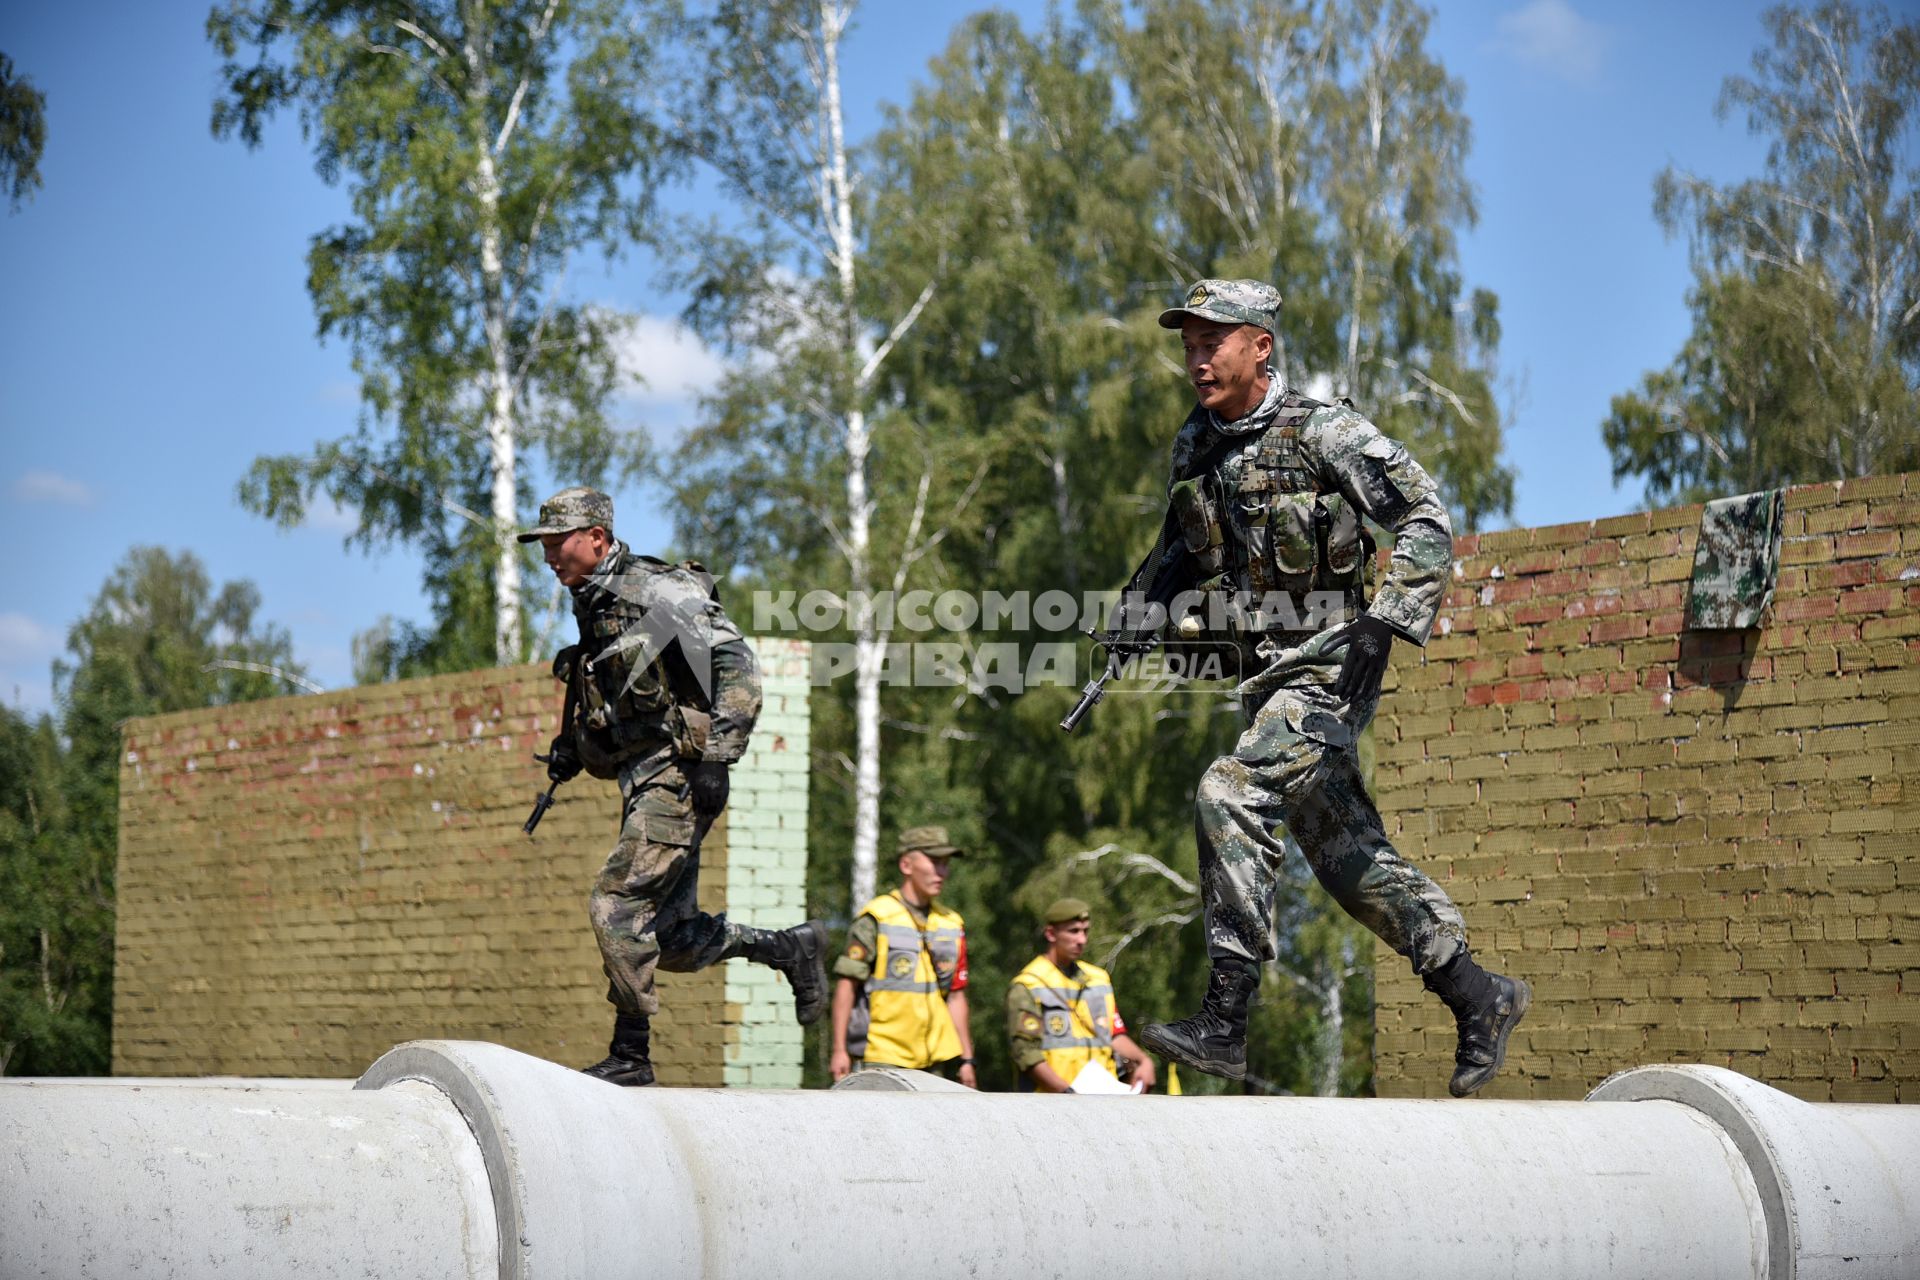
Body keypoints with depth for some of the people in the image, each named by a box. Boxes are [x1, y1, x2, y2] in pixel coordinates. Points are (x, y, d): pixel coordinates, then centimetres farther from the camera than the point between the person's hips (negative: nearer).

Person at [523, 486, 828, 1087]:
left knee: (616, 902, -15)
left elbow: (738, 665, -17)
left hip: (678, 774, -9)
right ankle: (790, 946, 25)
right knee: (671, 940, 8)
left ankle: (630, 1057, -8)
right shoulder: (592, 606, 16)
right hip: (644, 783, 9)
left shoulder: (656, 592, -12)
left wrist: (717, 754, -23)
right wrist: (570, 746, 15)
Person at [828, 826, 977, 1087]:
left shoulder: (952, 925, 12)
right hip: (881, 1057, -6)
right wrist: (839, 1050, -10)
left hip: (936, 1059, 6)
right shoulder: (876, 918, -5)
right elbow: (846, 984, -6)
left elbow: (956, 996, 15)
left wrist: (966, 1058, 12)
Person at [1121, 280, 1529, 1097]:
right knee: (1345, 852, 11)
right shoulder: (1194, 447, 9)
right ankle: (1478, 998, 24)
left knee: (1231, 795, -24)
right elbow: (1181, 548, 25)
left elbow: (1427, 519, -12)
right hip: (1266, 674, 8)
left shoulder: (1323, 433, -11)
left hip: (1329, 667, -8)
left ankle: (1224, 1023, -23)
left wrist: (1386, 619, -23)